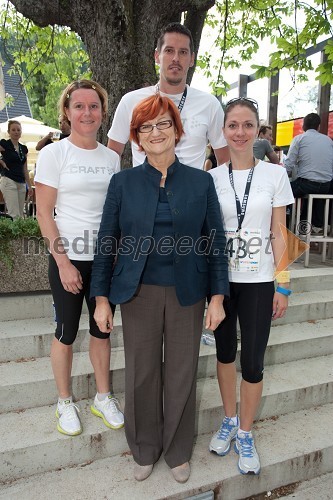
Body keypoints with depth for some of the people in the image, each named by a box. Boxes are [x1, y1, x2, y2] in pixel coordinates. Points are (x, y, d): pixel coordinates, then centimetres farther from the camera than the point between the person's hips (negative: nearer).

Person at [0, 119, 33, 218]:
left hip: (22, 183, 6)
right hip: (9, 181, -6)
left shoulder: (24, 148, 15)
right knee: (14, 215, -12)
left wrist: (29, 185, 14)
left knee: (21, 214, 5)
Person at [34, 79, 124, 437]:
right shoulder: (53, 154, -5)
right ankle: (65, 402, 29)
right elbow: (44, 213, -8)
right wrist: (64, 261, -14)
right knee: (66, 332, 8)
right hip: (68, 259, -4)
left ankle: (103, 397, 32)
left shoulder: (111, 157, 7)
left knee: (101, 329, 14)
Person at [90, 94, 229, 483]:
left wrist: (217, 297, -3)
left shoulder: (201, 182, 1)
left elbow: (216, 243, 1)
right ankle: (145, 450, 38)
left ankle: (178, 451, 38)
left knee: (182, 375, 12)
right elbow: (106, 243, 1)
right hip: (139, 293, 0)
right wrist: (102, 298, -1)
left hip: (187, 294, 1)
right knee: (142, 374, 12)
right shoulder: (123, 182, 1)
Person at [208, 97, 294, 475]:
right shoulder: (212, 178, 2)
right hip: (220, 278, 2)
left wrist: (282, 284, -3)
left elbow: (278, 233, 0)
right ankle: (229, 420, 37)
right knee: (225, 351, 14)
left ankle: (244, 433, 26)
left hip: (258, 280, -1)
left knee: (253, 361, 2)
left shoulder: (275, 175, -1)